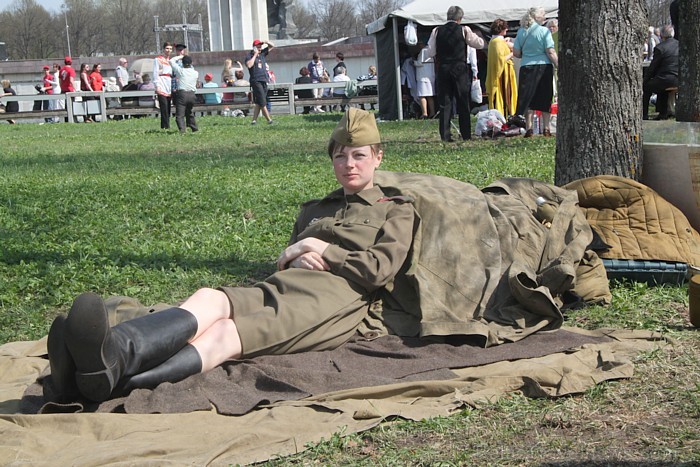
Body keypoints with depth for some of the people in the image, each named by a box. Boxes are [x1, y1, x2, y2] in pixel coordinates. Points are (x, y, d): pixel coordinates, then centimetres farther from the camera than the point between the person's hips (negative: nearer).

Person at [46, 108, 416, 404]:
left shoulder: (397, 211, 21)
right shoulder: (314, 210, 39)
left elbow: (380, 268, 3)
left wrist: (324, 251, 3)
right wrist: (292, 255, 7)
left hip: (335, 297, -6)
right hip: (280, 286, 6)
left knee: (226, 333, -35)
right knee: (208, 300, -31)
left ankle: (119, 382, -61)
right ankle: (113, 352, -60)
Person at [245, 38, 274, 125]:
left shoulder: (262, 53, 17)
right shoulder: (249, 56, -2)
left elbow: (272, 46, 26)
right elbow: (249, 65, -21)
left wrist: (267, 42, 4)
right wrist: (255, 54, -14)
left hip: (264, 81, 7)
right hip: (256, 81, -7)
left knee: (258, 103, 5)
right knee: (262, 103, -9)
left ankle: (254, 120, 8)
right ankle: (269, 120, -10)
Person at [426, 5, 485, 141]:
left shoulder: (437, 31, 1)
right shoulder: (464, 30, -3)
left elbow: (430, 52, 1)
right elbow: (480, 44, 3)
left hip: (442, 69, 1)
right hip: (460, 69, -1)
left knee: (445, 103, 4)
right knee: (463, 104, 6)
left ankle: (445, 135, 0)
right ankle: (466, 134, 6)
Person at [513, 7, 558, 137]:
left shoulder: (521, 32, 4)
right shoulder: (544, 31, -6)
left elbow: (516, 53, 5)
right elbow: (550, 52, -11)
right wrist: (559, 66, -6)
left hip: (526, 68, 2)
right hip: (544, 67, -2)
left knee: (528, 99, 6)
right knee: (545, 99, 8)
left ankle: (529, 128, 2)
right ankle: (546, 128, 9)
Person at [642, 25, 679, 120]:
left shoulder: (660, 48, -12)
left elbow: (652, 67, -6)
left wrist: (644, 80, 8)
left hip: (667, 80, -7)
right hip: (679, 81, 7)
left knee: (646, 86, 14)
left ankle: (644, 115, 16)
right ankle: (663, 113, 35)